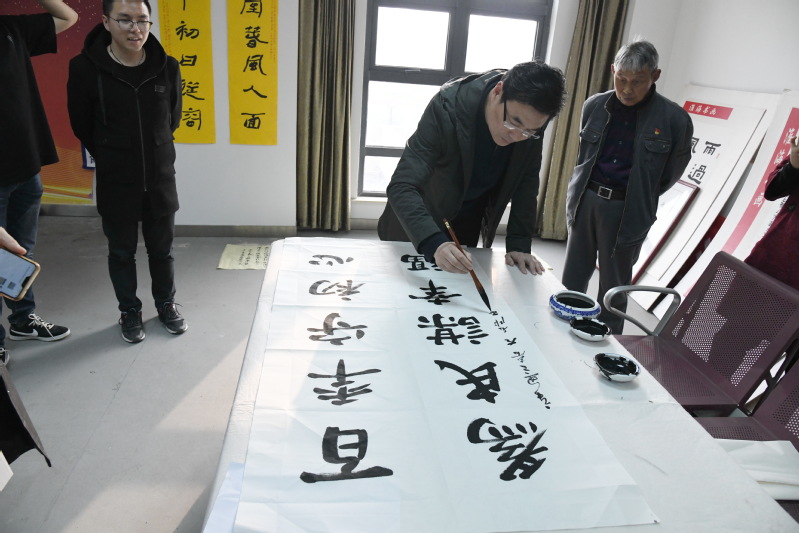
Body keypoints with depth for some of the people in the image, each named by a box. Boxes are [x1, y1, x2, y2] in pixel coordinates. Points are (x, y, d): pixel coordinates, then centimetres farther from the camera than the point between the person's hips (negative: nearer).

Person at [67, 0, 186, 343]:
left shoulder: (167, 67, -7)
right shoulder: (85, 68, -13)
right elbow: (81, 125, 0)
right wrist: (110, 158, 11)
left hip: (161, 179, 2)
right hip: (115, 183, -1)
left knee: (161, 249, 15)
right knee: (121, 252, 13)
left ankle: (166, 304, 36)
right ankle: (129, 311, 33)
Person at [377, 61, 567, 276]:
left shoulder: (530, 118, -22)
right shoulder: (449, 106, -35)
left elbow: (526, 182, -9)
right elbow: (402, 186, -40)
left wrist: (519, 244, -17)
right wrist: (434, 243, -56)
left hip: (470, 221, 4)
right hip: (422, 217, -3)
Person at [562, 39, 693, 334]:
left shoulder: (674, 119, -8)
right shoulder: (594, 106, 2)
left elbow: (671, 173, 5)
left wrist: (640, 198, 11)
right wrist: (578, 195, 14)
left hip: (627, 211, -3)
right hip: (585, 201, 3)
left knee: (613, 290, 8)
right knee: (571, 282, 12)